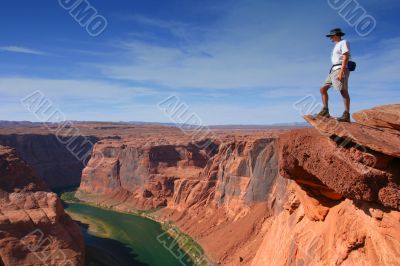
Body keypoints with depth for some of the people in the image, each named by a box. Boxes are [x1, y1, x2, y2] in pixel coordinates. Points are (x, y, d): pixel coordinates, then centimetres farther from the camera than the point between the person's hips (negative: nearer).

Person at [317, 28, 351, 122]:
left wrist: (341, 72, -24)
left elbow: (346, 58, -14)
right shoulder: (337, 45, 27)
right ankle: (325, 111, -2)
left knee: (343, 91, -15)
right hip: (334, 70, 10)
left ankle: (346, 115, -19)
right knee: (323, 89, 1)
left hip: (341, 69, -10)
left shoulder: (344, 42, -2)